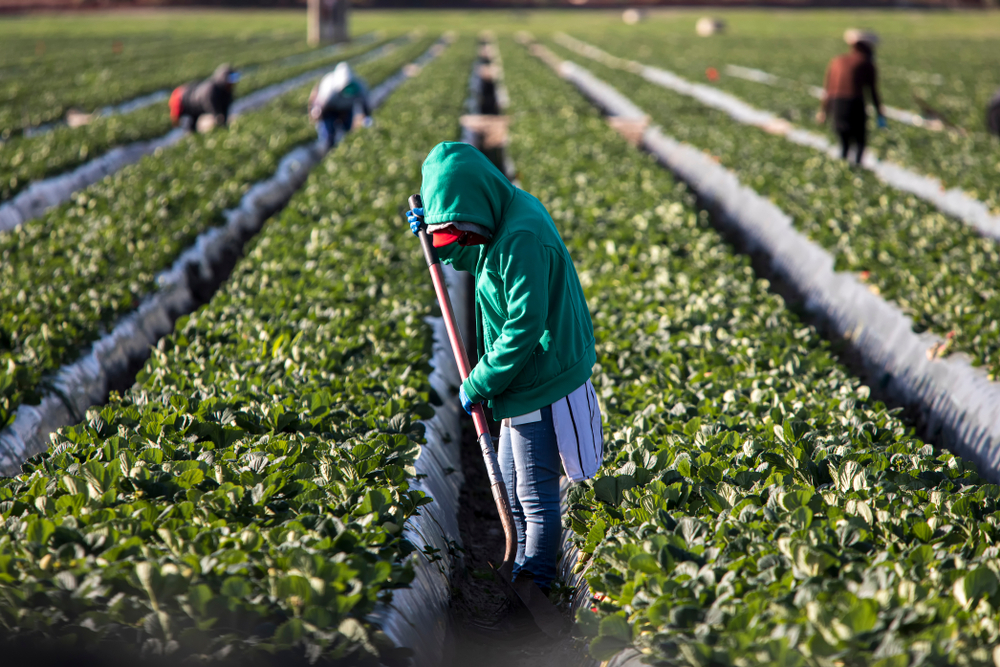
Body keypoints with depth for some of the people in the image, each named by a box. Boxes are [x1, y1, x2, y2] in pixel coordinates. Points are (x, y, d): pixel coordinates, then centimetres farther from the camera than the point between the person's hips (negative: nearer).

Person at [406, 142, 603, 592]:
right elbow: (472, 259, 27)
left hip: (541, 390, -11)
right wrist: (434, 237, 10)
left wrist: (478, 384, -19)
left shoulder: (523, 239, -26)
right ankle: (522, 570, 39)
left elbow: (524, 329, -27)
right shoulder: (508, 220, 6)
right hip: (523, 383, 11)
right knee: (510, 484, 23)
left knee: (536, 498, 1)